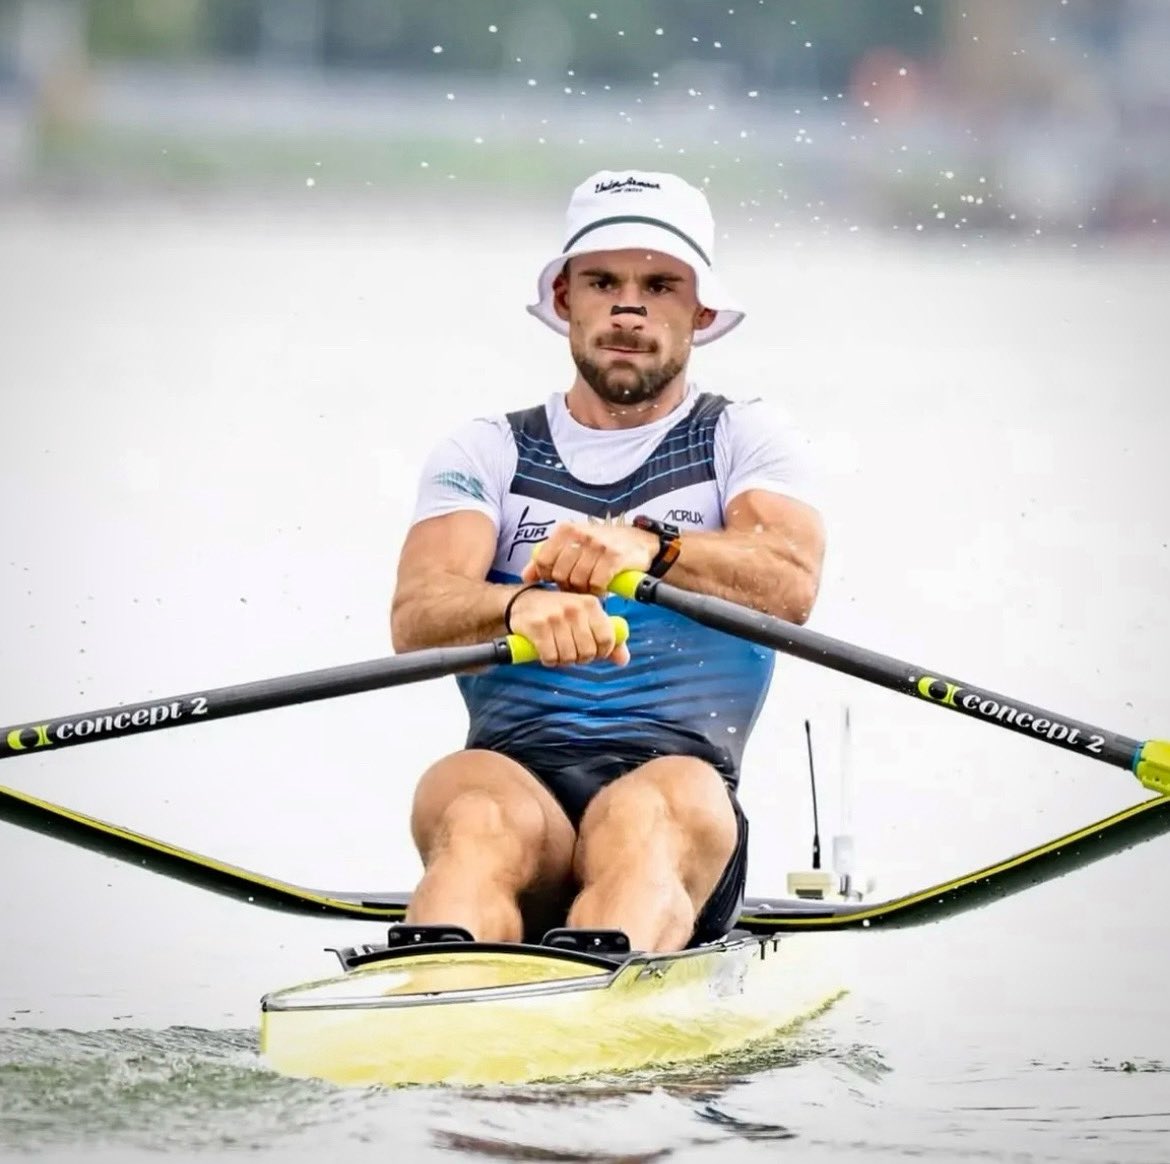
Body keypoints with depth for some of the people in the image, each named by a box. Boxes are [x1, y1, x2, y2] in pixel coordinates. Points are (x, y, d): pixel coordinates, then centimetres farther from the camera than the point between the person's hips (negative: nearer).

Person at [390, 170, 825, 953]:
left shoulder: (745, 441, 17)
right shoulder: (487, 453, 21)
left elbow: (790, 586, -8)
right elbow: (416, 617, -1)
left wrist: (652, 546, -29)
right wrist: (524, 604, -26)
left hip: (682, 778, -1)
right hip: (518, 771, 1)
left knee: (641, 820, -38)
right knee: (475, 817, -36)